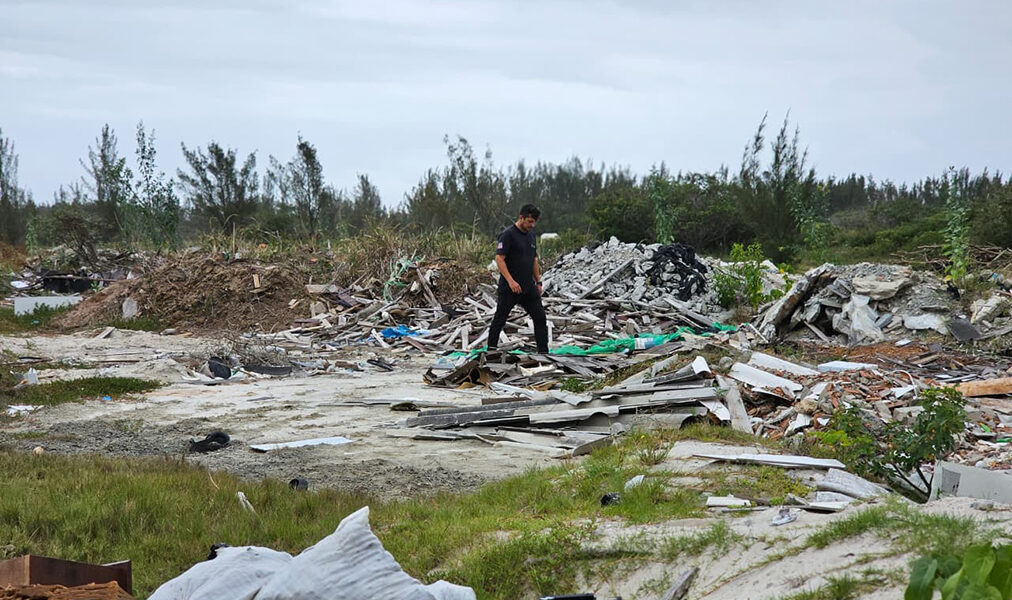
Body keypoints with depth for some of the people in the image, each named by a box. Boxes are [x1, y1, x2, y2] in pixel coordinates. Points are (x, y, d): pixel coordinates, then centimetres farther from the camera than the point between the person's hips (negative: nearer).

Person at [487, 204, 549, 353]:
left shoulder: (531, 235, 12)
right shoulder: (508, 234, -13)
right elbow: (499, 259, -19)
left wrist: (538, 282, 17)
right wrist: (511, 281, -26)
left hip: (529, 288, 7)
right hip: (509, 289, -7)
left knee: (540, 317, 0)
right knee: (500, 319, 5)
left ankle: (543, 352, 3)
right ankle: (491, 350, 17)